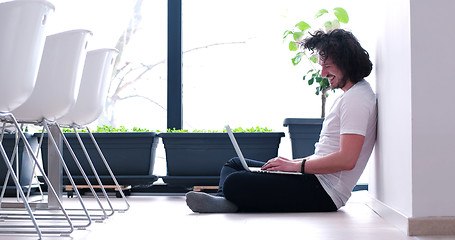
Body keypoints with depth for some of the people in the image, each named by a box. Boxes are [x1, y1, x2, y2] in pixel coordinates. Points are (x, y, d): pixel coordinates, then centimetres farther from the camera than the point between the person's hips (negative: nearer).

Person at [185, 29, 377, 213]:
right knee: (235, 164, 15)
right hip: (318, 179, 12)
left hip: (324, 193, -12)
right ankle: (224, 201, -12)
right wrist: (295, 162, 10)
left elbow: (346, 160, -24)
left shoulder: (357, 99, -14)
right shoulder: (347, 96, 20)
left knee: (234, 183, -29)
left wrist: (297, 165, -16)